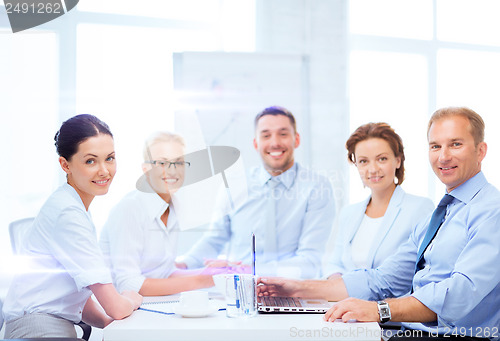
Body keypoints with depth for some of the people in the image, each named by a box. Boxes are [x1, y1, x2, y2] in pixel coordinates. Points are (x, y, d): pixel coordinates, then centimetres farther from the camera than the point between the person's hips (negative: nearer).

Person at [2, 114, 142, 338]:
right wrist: (132, 300, 8)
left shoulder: (75, 208, 16)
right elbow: (115, 307, -13)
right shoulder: (68, 213, -14)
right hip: (37, 327, -10)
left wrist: (109, 323, 8)